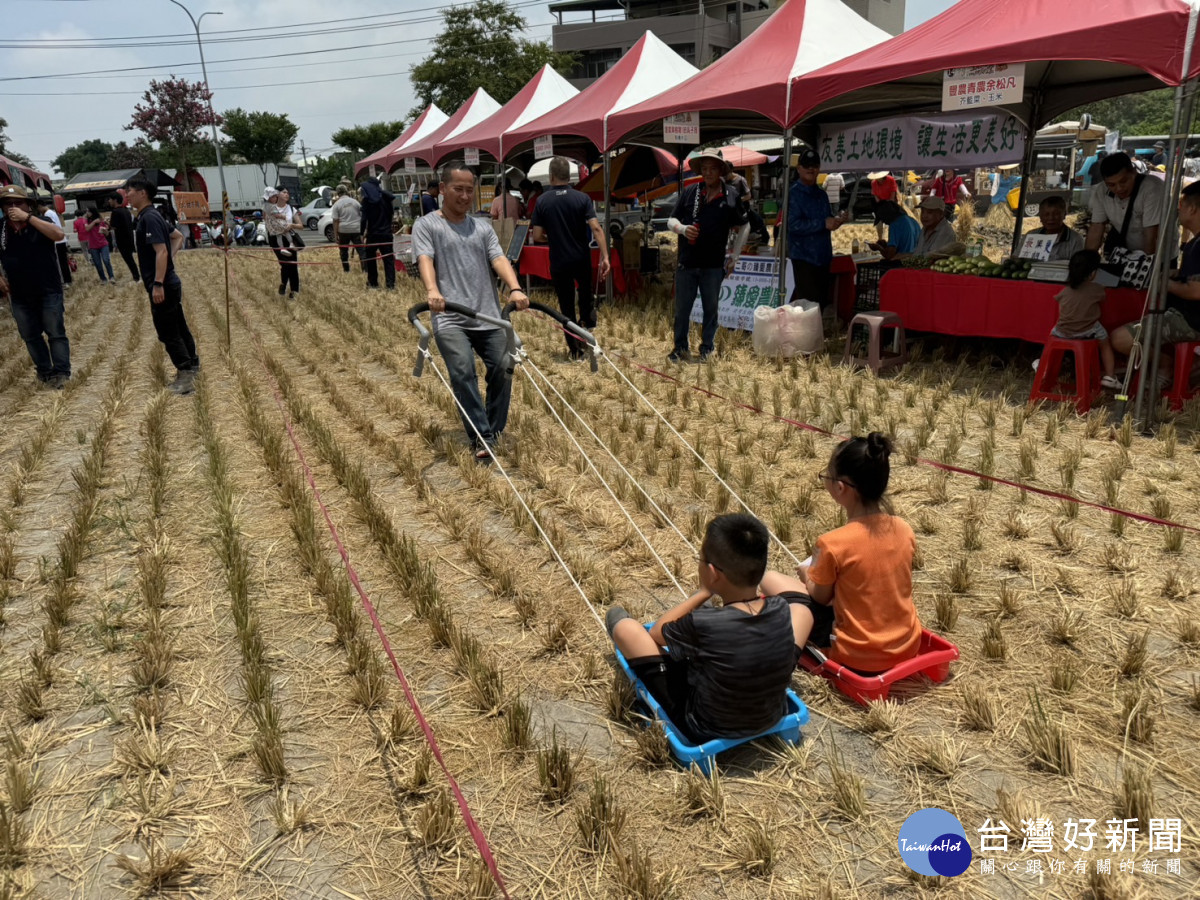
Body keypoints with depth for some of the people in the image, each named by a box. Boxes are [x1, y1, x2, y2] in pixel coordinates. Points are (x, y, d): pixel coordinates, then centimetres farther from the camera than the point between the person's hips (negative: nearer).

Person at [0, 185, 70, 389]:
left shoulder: (40, 223, -7)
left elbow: (58, 235, -29)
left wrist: (28, 218, -29)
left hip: (49, 291, -4)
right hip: (19, 295, 4)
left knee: (55, 333, -1)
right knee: (30, 336, 10)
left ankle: (61, 373, 2)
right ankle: (45, 371, 22)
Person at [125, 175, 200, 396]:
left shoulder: (149, 218, -17)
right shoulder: (149, 216, 13)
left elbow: (161, 251, -25)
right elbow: (178, 237, 24)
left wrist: (158, 284, -27)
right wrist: (171, 258, 11)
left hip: (163, 285, -10)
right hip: (169, 283, 10)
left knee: (168, 332, -3)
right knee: (178, 328, 17)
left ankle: (186, 376, 0)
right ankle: (191, 365, 28)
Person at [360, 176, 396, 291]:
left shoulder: (366, 199, -8)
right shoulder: (386, 196, 3)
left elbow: (364, 218, -10)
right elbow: (392, 213, 13)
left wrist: (362, 233, -5)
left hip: (373, 234, -3)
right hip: (386, 233, 3)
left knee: (370, 259, 10)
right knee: (388, 259, 2)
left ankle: (373, 284, 11)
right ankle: (391, 284, -6)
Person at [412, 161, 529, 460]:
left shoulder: (483, 228, 18)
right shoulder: (426, 225, 7)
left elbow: (499, 259, 2)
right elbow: (425, 260, -10)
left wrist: (515, 289, -19)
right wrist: (432, 291, -32)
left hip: (488, 316, 4)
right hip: (449, 318, -4)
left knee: (503, 368, -6)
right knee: (463, 371, -21)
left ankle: (493, 429, 13)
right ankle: (482, 437, -17)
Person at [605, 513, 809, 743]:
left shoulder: (702, 625, -34)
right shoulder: (782, 609, -22)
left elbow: (656, 633, -9)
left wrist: (703, 593, -6)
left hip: (706, 729, -4)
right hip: (773, 718, 5)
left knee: (626, 627, 1)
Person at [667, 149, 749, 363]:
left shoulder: (731, 196, 2)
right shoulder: (689, 192, 3)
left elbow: (744, 227, 11)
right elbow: (671, 220, 8)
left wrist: (734, 256, 7)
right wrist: (682, 229, -15)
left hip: (713, 265, 0)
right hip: (686, 262, 0)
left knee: (711, 308, 10)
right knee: (682, 309, 4)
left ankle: (707, 348, 22)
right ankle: (681, 348, 18)